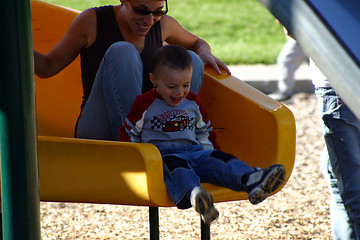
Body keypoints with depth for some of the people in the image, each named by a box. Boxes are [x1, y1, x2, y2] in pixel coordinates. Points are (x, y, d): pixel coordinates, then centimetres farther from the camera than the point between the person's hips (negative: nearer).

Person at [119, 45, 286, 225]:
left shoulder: (193, 102, 18)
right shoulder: (145, 104, 3)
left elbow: (204, 132, 31)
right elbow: (128, 134, 9)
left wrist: (211, 152, 20)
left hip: (193, 151, 5)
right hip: (162, 154, -5)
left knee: (218, 160, -25)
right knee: (175, 166, -40)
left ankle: (251, 180, -53)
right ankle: (193, 194, -74)